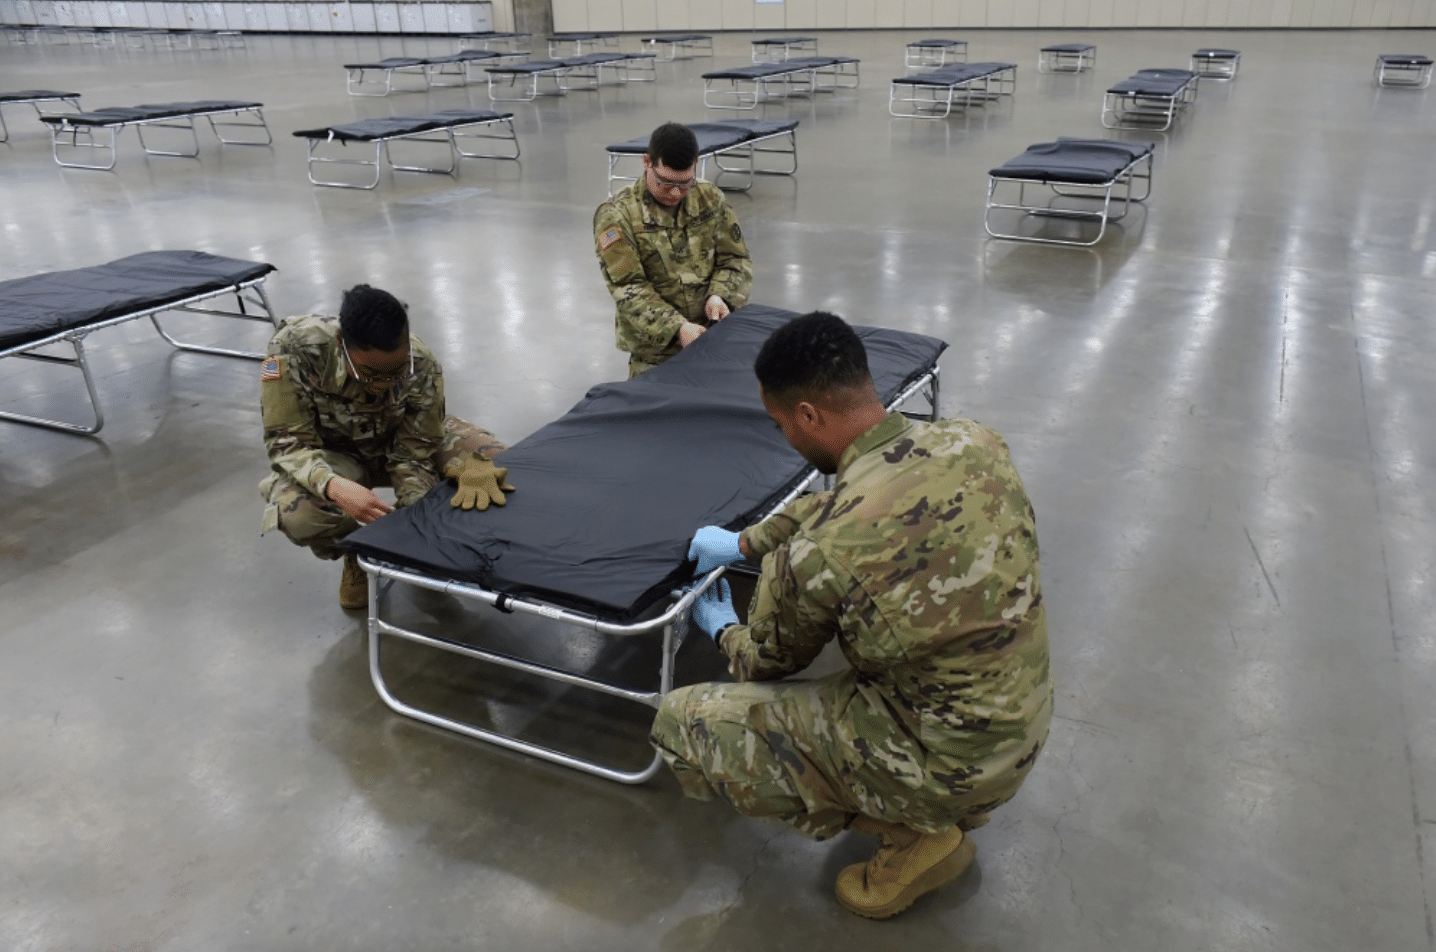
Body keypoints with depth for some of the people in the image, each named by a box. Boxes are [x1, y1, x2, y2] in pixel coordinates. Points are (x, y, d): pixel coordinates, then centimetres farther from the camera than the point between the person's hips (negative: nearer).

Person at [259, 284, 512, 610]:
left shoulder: (423, 368, -29)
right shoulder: (294, 347, -34)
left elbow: (413, 457, -20)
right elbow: (288, 441, -28)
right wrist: (334, 486, -49)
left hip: (397, 443, 2)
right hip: (332, 456, -1)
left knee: (491, 462, -21)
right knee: (296, 512, -36)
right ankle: (357, 554, 1)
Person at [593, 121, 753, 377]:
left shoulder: (711, 199, 6)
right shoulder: (615, 215, -7)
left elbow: (736, 259, 10)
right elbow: (627, 289, -12)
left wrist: (719, 296, -12)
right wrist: (677, 328, -25)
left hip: (714, 329, 4)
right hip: (655, 345, -4)